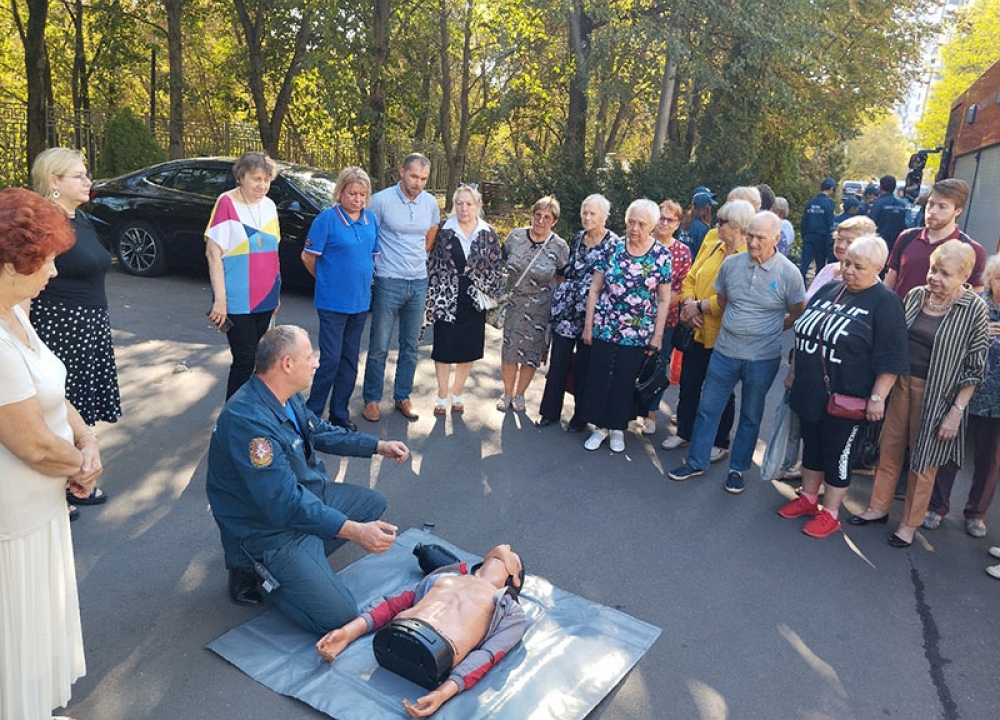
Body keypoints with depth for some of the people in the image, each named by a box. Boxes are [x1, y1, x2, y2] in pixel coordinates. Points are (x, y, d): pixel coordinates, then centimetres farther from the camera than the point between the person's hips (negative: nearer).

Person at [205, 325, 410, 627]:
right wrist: (354, 531, -38)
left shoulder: (287, 398, -2)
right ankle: (254, 573, 4)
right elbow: (285, 504, -35)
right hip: (269, 530, -10)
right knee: (339, 616, -16)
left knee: (375, 503, 20)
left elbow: (321, 431, 17)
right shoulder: (249, 421, -32)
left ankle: (305, 555, 10)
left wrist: (379, 446, 12)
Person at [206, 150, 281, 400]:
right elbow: (213, 253, -13)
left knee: (257, 358, 12)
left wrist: (275, 292, 17)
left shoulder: (269, 205, 9)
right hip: (237, 300, -6)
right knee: (245, 359, -7)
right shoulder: (227, 203, -10)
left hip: (265, 297, 6)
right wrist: (220, 298, -19)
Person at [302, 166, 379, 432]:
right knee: (331, 359, -4)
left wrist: (363, 281, 12)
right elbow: (308, 257, -6)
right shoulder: (327, 218, -11)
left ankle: (340, 413, 23)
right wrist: (328, 281, 4)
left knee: (350, 360, 11)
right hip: (333, 302, -5)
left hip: (360, 301, 6)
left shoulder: (370, 219, 5)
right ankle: (312, 412, 11)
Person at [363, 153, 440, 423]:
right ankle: (372, 399, 16)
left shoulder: (431, 203, 3)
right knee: (379, 347, 2)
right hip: (389, 282, -4)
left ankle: (402, 397, 25)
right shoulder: (381, 200, -11)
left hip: (419, 283, 5)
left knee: (410, 347, 12)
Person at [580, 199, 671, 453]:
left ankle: (617, 428, 27)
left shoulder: (661, 255, -4)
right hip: (604, 327, 1)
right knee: (598, 378, 7)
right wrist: (588, 324, 0)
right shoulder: (612, 248, -2)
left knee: (625, 382, 8)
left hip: (638, 333, -1)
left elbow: (663, 300, 0)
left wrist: (657, 335, -3)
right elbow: (595, 288, 2)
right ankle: (600, 427, 24)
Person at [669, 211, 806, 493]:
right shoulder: (731, 264, -4)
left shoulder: (788, 273, -11)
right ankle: (696, 462, 25)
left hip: (762, 358, -2)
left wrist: (769, 330, 2)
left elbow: (799, 313, 2)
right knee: (707, 408, 9)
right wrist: (737, 326, 9)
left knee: (750, 417, 13)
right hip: (725, 352, 2)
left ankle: (738, 469, 29)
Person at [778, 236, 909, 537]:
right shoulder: (829, 289, 9)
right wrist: (793, 372, 18)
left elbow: (890, 359, -14)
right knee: (811, 446, 17)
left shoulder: (885, 303, -11)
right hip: (809, 391, 6)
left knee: (837, 454, 6)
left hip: (845, 399, -6)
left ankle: (829, 513, 20)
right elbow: (803, 334, 17)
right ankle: (807, 499, 34)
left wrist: (877, 397, -18)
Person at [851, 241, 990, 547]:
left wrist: (957, 411, -12)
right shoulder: (915, 295, 1)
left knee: (923, 461, 9)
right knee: (889, 448, 14)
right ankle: (878, 508, 31)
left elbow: (974, 367, -10)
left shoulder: (974, 310, -12)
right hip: (900, 384, 4)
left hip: (936, 395, -4)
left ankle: (909, 523, 26)